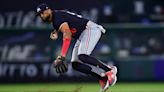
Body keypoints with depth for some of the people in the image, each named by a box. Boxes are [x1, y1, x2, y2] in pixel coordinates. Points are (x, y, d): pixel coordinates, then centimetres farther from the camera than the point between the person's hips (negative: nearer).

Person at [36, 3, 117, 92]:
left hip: (90, 29, -11)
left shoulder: (58, 17, -20)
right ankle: (103, 77, -1)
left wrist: (62, 57, -43)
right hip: (81, 36, 11)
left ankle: (109, 69, -19)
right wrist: (55, 32, 9)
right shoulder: (54, 19, 11)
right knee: (75, 64, 0)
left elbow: (67, 35, -34)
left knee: (82, 57, -31)